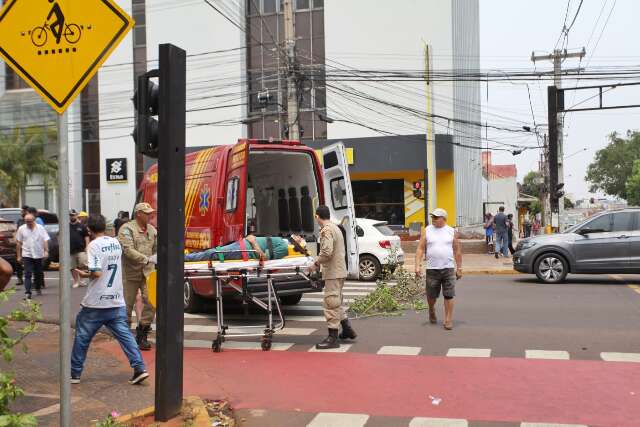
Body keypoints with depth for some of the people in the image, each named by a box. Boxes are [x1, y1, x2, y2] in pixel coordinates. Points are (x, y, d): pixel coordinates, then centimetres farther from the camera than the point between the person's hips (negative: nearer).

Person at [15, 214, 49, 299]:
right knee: (28, 274, -8)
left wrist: (46, 251, -15)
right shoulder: (21, 229, 2)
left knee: (38, 273, 12)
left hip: (38, 255, 1)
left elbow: (45, 240, -2)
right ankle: (27, 292, -11)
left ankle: (38, 288, 30)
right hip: (27, 255, -1)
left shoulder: (40, 228, 0)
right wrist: (18, 256, 3)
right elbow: (18, 243, 5)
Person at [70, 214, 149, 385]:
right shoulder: (116, 243, 8)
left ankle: (75, 373, 20)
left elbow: (97, 273, -21)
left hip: (96, 303, -5)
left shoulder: (94, 245, -13)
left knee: (82, 337, 10)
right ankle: (139, 368, -4)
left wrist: (84, 274, -3)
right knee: (124, 334, 5)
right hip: (117, 302, 5)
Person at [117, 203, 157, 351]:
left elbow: (156, 249, 15)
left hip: (148, 272, 4)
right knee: (127, 304, 7)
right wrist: (146, 259, -29)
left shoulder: (152, 230, 11)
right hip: (131, 272, -4)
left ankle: (142, 335, 7)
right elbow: (128, 250, -21)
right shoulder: (127, 229, -9)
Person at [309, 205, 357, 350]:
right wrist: (320, 261, 18)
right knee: (336, 303, 21)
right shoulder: (335, 228, 17)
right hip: (339, 271, 10)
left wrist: (316, 263, -12)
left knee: (330, 303, -6)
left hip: (333, 273, -10)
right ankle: (347, 330, 28)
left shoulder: (326, 230, -15)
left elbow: (327, 252, -25)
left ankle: (332, 338, -3)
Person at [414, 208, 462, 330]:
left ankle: (448, 320, 5)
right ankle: (431, 310, 39)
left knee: (449, 295, -3)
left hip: (448, 269, 0)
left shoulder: (451, 232, 4)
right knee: (431, 295, 10)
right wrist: (417, 266, -8)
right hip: (432, 269, 0)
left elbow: (457, 251, 9)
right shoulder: (427, 231, 3)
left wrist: (459, 268, 7)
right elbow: (420, 249, 1)